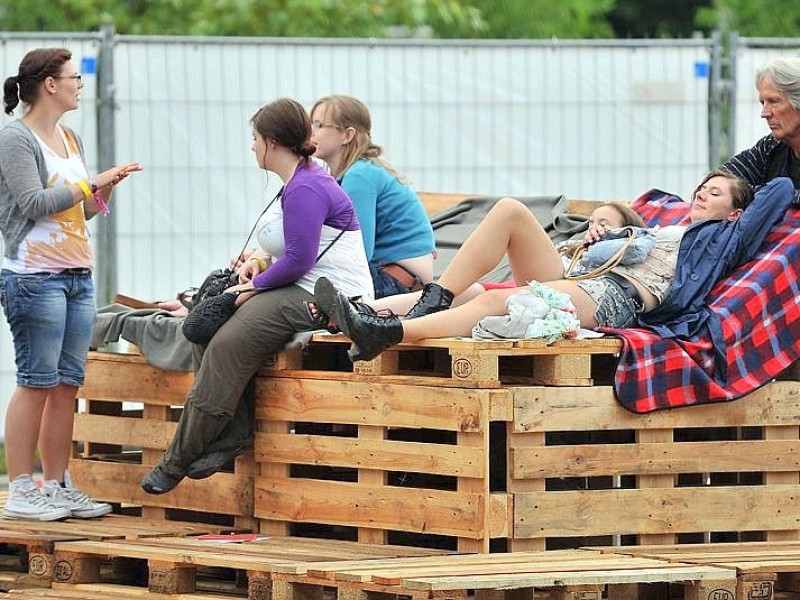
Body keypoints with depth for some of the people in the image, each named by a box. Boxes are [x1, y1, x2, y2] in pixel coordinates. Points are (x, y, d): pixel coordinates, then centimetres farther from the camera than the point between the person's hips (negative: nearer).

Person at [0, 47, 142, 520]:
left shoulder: (70, 138, 18)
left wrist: (104, 192, 5)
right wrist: (92, 183, -13)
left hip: (78, 277, 8)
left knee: (68, 384, 6)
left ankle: (58, 487, 11)